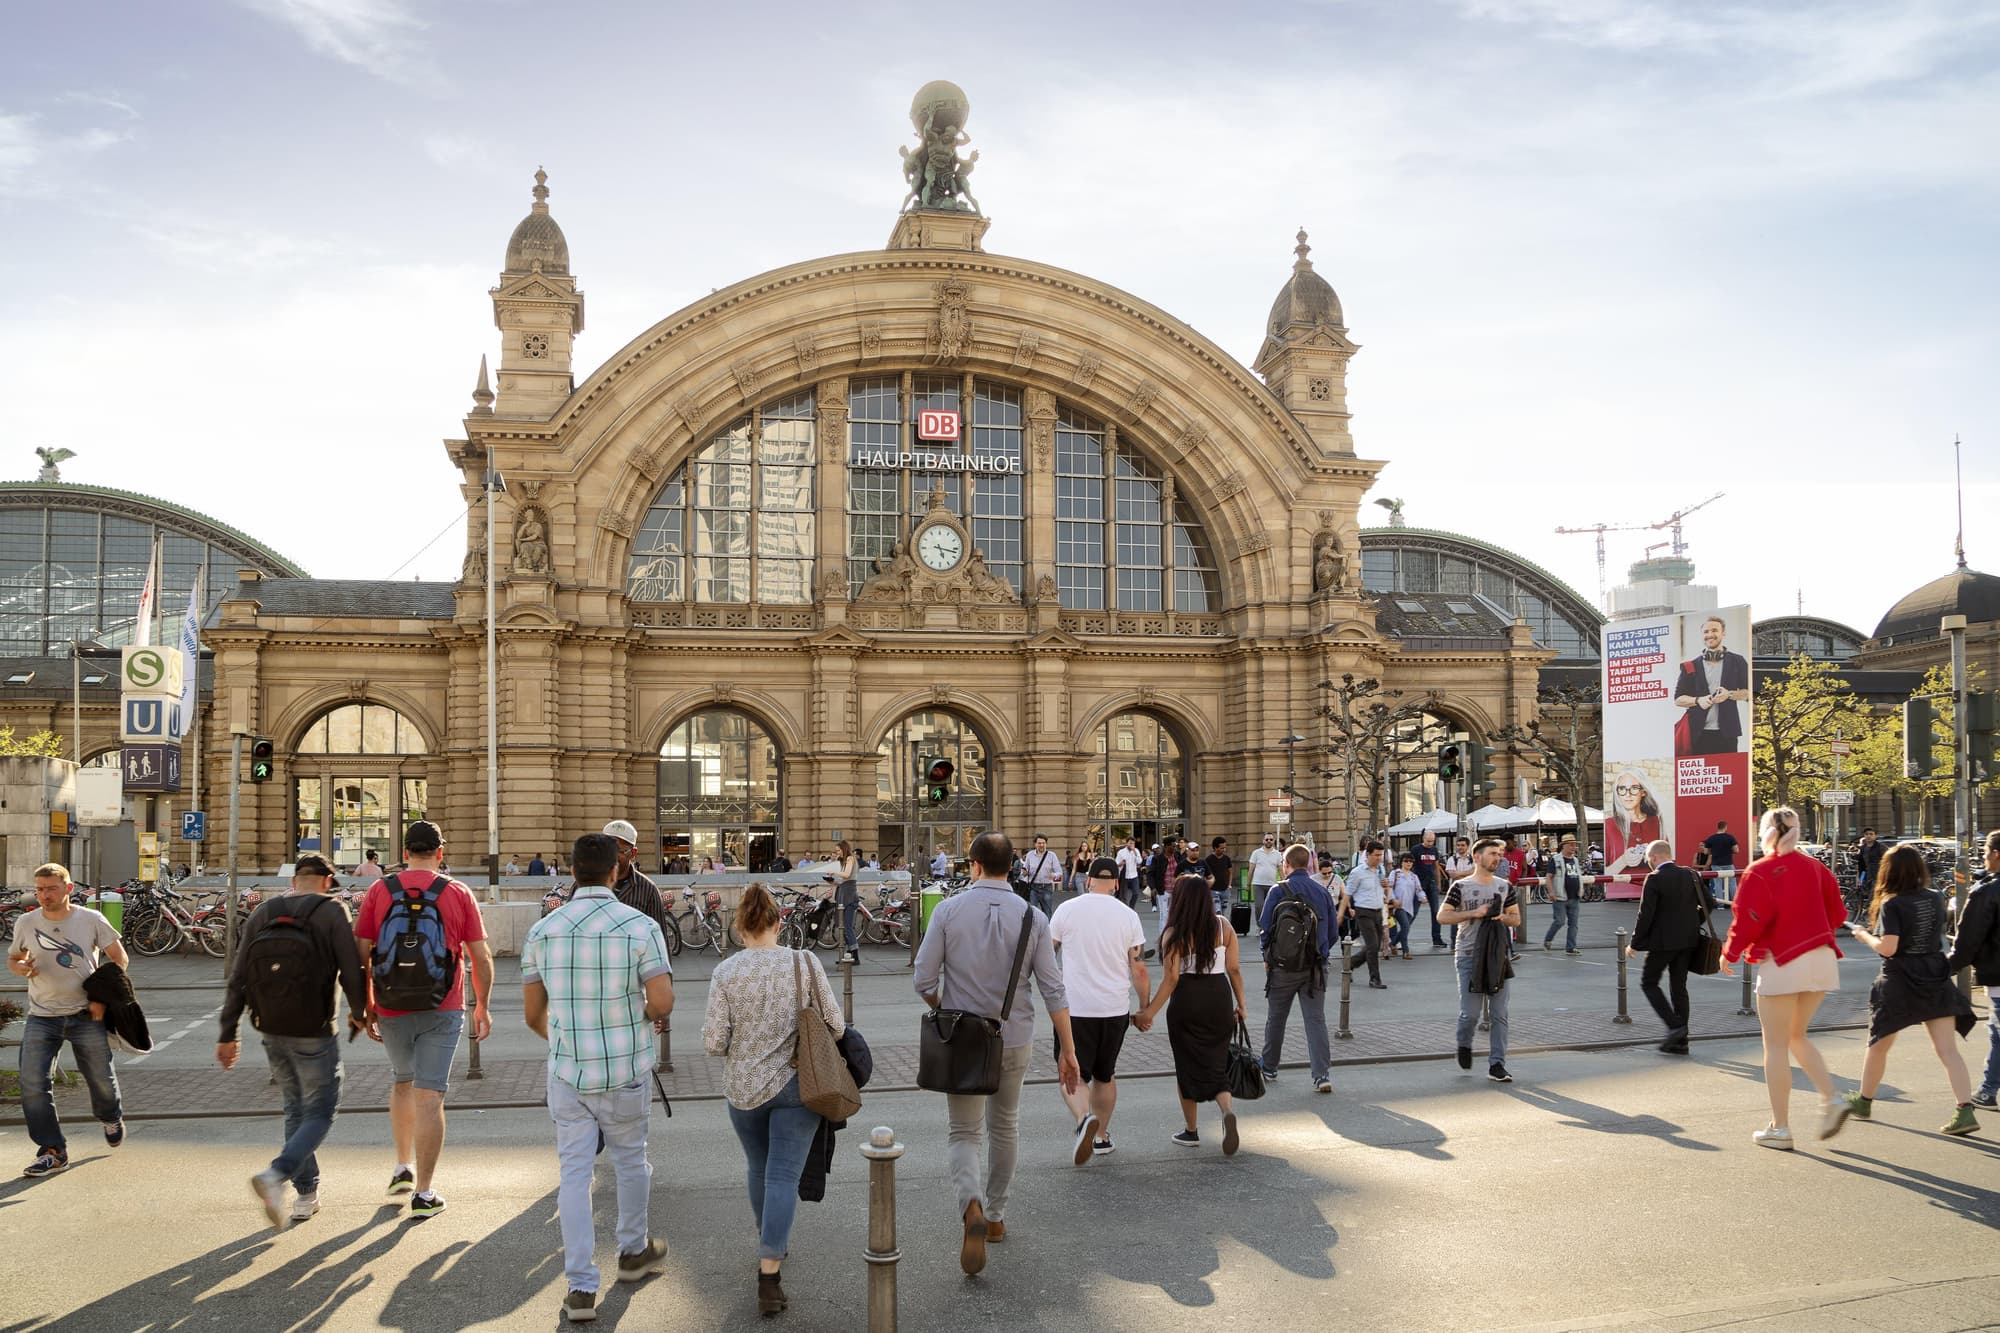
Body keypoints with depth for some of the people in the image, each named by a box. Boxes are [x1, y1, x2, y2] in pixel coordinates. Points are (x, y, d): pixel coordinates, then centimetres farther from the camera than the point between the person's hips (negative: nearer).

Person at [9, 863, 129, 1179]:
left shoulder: (91, 920, -4)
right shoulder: (26, 923, 1)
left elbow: (120, 958, 2)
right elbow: (13, 959, 16)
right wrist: (22, 968, -10)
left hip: (86, 1015, -1)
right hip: (41, 1018, 1)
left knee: (101, 1079, 9)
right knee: (32, 1084, -13)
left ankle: (111, 1118, 42)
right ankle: (53, 1151, -3)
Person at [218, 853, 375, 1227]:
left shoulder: (261, 914, 4)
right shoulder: (331, 912, -10)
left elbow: (237, 980, 3)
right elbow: (351, 972, -13)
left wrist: (227, 1034, 7)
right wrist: (359, 1013, 4)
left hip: (271, 1032, 5)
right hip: (314, 1034, -5)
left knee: (296, 1109, 19)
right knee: (320, 1113, 6)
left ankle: (306, 1195, 22)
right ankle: (276, 1175, -17)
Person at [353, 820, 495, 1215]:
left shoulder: (379, 891, 0)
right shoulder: (459, 894, -3)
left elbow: (361, 954, -2)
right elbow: (481, 956, -1)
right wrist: (483, 1006, 10)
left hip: (391, 1009, 2)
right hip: (441, 1011, -2)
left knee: (402, 1082, 25)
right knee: (429, 1097, 0)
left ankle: (403, 1167, 31)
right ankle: (423, 1193, 2)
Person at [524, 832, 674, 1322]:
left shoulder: (543, 930, -2)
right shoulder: (640, 926, -12)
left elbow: (532, 1014, 4)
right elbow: (662, 1004, -16)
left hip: (567, 1073, 2)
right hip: (625, 1073, -1)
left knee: (574, 1172, 6)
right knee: (630, 1159, 19)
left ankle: (580, 1287, 4)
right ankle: (633, 1251, 37)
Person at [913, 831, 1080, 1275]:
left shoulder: (949, 910, -8)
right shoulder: (1032, 917, -6)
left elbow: (924, 980, -7)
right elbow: (1053, 991, -7)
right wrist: (1067, 1050, -1)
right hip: (1014, 1039, 2)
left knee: (964, 1134, 6)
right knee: (1004, 1126, 22)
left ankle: (973, 1208, -21)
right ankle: (996, 1216, 33)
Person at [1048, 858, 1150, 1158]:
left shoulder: (1067, 910, -3)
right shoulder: (1128, 916, 0)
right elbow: (1139, 969, 0)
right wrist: (1145, 1009, 11)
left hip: (1074, 1009, -2)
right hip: (1115, 1009, 2)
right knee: (1105, 1075, 20)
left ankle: (1084, 1119, -26)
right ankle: (1102, 1136, 28)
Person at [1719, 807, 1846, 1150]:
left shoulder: (1759, 872, -10)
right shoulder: (1814, 867, 8)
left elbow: (1748, 920, -15)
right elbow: (1836, 912, 12)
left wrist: (1730, 954, 0)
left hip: (1782, 963, -6)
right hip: (1821, 960, 6)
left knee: (1776, 1045, 3)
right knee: (1796, 1035, 22)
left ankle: (1780, 1128, 7)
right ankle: (1830, 1100, 5)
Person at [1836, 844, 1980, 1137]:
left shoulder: (1892, 905, -16)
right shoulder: (1936, 897, 1)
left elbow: (1888, 948, -21)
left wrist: (1864, 936, -5)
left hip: (1900, 981, -4)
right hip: (1937, 981, 4)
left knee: (1879, 1044, 14)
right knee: (1948, 1049, -1)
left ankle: (1864, 1101, 29)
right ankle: (1965, 1110, -14)